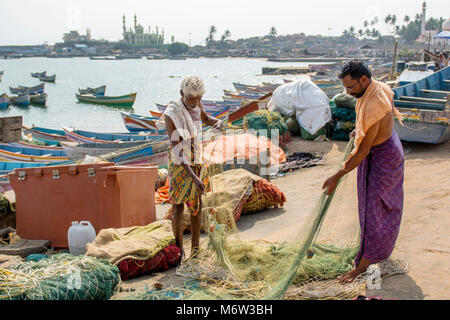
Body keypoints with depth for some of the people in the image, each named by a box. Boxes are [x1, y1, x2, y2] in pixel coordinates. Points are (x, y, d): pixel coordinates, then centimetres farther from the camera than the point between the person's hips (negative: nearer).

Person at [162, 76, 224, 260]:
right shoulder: (171, 114, -25)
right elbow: (176, 149, -28)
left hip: (196, 163, 7)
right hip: (179, 165, -6)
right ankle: (180, 251, 18)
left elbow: (206, 119, 18)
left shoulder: (194, 104, -5)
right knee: (178, 208, 3)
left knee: (197, 206, 11)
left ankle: (196, 250, 23)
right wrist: (194, 177, -34)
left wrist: (217, 123, -8)